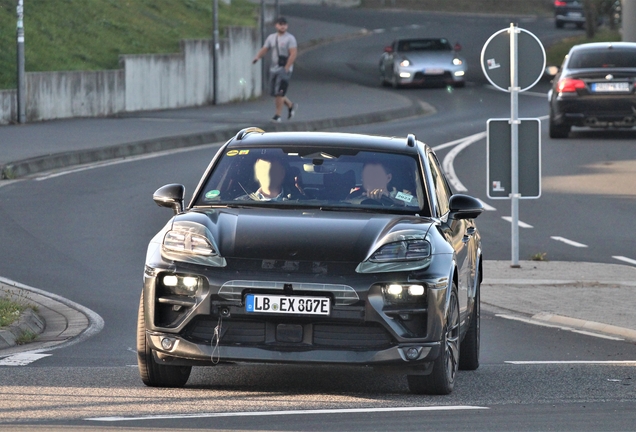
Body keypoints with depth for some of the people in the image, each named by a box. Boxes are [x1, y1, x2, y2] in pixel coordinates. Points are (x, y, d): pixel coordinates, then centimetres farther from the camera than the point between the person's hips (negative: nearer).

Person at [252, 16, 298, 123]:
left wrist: (286, 68, -19)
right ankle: (291, 105, 30)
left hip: (285, 69, -7)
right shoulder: (271, 37, 11)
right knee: (274, 93, 10)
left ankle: (278, 115, -3)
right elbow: (264, 49, 9)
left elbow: (293, 54, -14)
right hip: (274, 69, 7)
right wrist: (257, 57, -13)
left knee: (279, 93, -10)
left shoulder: (290, 38, -8)